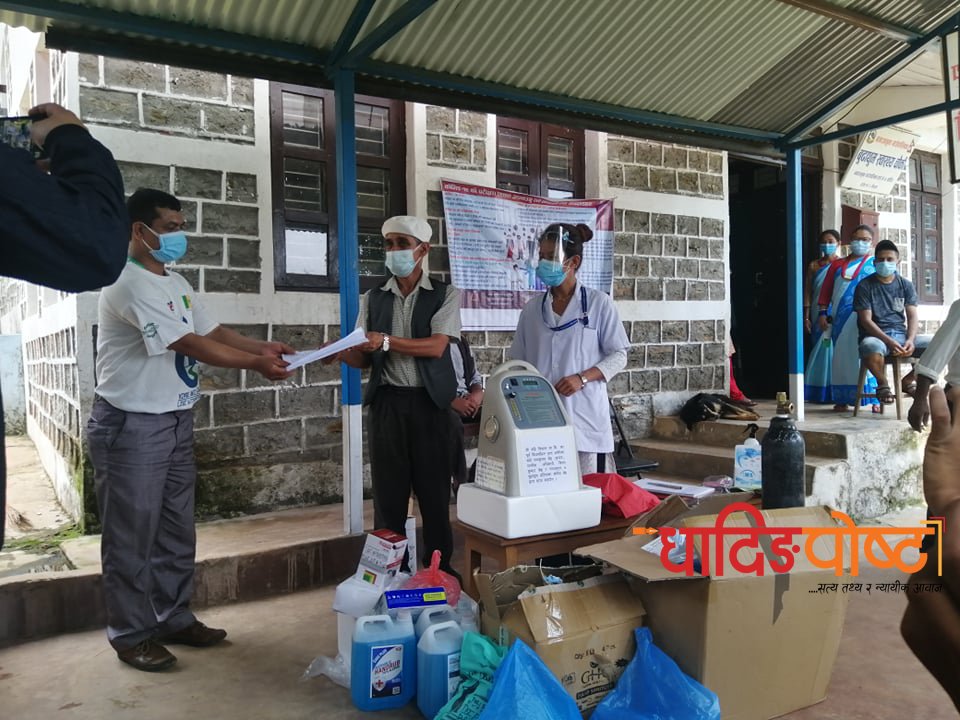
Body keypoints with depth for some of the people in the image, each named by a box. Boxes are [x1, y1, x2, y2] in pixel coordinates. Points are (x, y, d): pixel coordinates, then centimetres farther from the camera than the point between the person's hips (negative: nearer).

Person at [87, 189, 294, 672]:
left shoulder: (175, 283, 12)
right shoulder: (128, 284, -18)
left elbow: (212, 330, 14)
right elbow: (191, 345, -21)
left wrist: (262, 346, 0)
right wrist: (255, 364, -15)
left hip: (175, 420, 9)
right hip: (131, 425, -9)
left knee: (177, 529, 15)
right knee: (132, 535, 3)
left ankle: (173, 618, 28)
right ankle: (131, 633, 17)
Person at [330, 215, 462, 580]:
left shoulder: (445, 294, 4)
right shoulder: (373, 299, 12)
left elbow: (436, 346, -10)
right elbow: (363, 358, 7)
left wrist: (386, 341, -19)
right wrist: (340, 353, -15)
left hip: (431, 403, -2)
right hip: (387, 403, 2)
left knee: (435, 492, 3)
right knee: (388, 493, 4)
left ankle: (439, 570, 17)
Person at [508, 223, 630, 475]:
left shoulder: (599, 303, -1)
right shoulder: (532, 308, 9)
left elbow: (618, 356, 0)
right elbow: (519, 362, 14)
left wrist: (582, 378, -14)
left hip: (585, 419, -3)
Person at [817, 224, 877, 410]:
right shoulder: (837, 265, 17)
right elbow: (826, 290, 13)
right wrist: (822, 313, 3)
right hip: (841, 317, 3)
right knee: (842, 355, 3)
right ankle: (842, 399, 7)